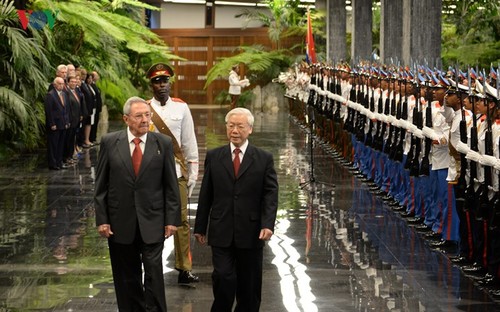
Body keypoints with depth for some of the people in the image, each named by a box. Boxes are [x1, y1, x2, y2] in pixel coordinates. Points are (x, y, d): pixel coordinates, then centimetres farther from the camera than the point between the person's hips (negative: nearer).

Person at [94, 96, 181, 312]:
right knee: (127, 279, 10)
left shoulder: (163, 144, 0)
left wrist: (172, 219, -1)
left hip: (152, 221, -1)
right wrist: (101, 219, -2)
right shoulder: (110, 143, 0)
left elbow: (171, 186, 3)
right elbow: (101, 186, 3)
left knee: (154, 274, -4)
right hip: (120, 222, 1)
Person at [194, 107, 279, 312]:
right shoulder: (214, 157, 6)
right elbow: (205, 195, 8)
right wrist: (200, 227, 8)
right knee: (223, 278, -10)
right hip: (221, 232, 0)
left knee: (249, 285, 7)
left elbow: (270, 194, -2)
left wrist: (268, 224, -15)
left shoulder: (264, 159, 2)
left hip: (250, 232, 0)